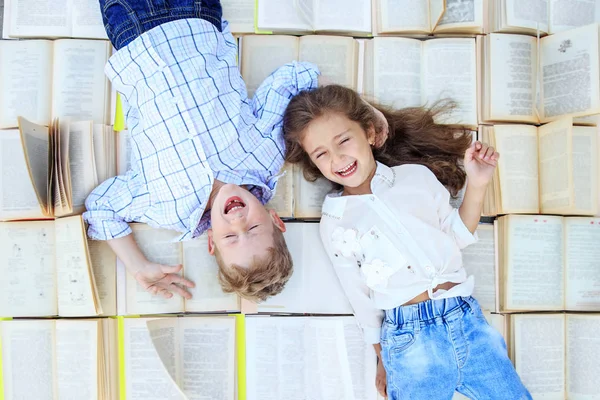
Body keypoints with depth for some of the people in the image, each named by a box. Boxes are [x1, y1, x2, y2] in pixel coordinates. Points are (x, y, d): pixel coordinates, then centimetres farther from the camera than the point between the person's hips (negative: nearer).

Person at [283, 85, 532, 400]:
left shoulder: (417, 175, 6)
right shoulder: (335, 225, 3)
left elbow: (458, 235, 15)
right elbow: (361, 299, 8)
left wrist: (476, 185, 4)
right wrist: (383, 357, 12)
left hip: (466, 317, 2)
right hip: (409, 339, -2)